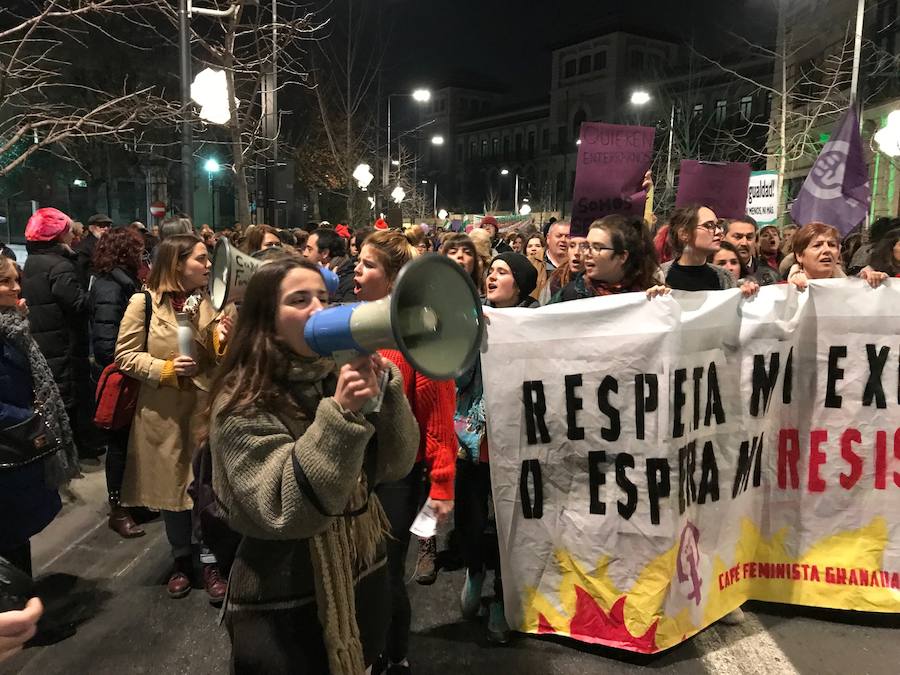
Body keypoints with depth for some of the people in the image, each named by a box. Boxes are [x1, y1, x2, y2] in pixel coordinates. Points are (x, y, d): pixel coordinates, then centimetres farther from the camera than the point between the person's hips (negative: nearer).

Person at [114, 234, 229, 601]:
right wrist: (165, 369, -18)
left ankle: (210, 561, 21)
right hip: (164, 410, -1)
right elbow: (125, 355, -5)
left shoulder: (211, 300, 3)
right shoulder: (144, 302, -6)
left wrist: (225, 342, -15)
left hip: (207, 406, 2)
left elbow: (223, 361, 7)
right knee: (172, 486, 12)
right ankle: (181, 560, 30)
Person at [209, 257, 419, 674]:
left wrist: (385, 388, -20)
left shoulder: (340, 376, -1)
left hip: (363, 579, 6)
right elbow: (286, 510, -24)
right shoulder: (242, 405, -16)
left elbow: (394, 465, -6)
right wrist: (339, 415, -33)